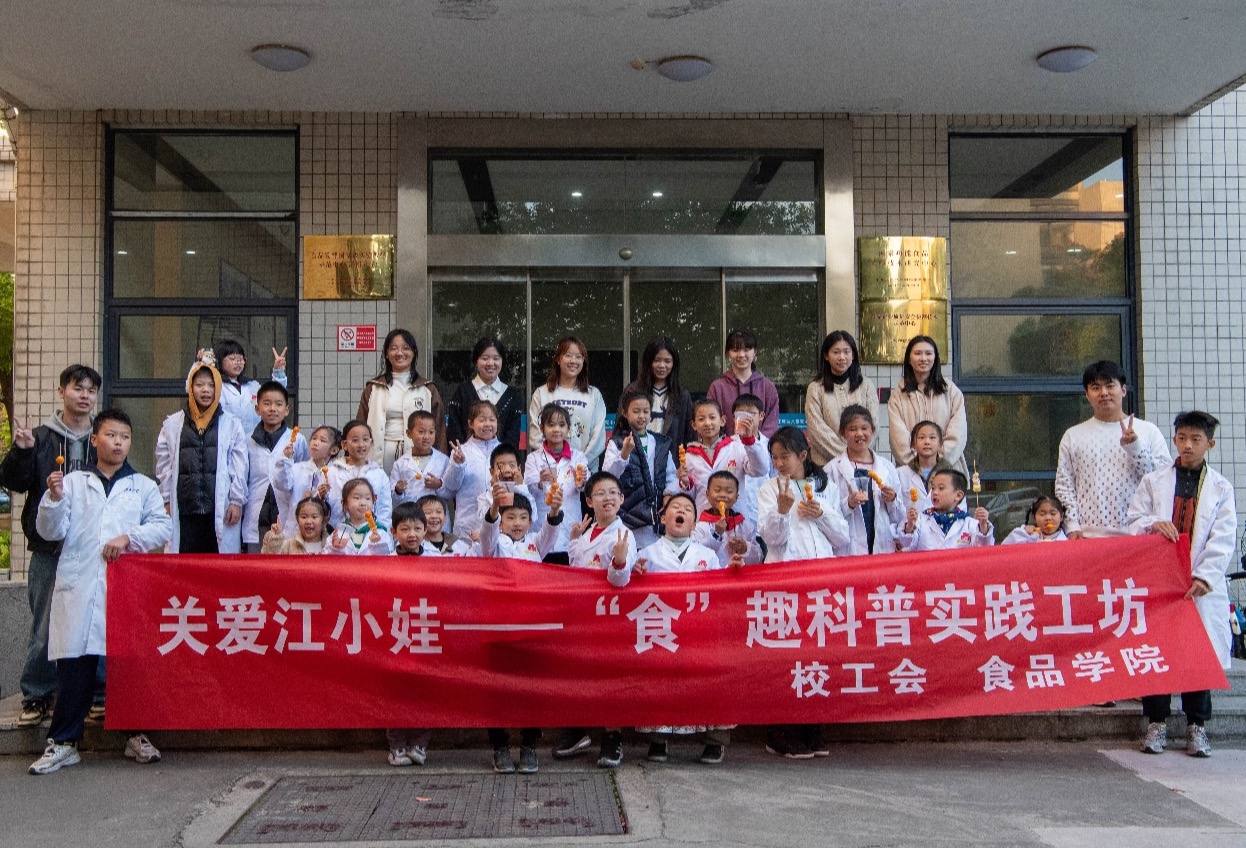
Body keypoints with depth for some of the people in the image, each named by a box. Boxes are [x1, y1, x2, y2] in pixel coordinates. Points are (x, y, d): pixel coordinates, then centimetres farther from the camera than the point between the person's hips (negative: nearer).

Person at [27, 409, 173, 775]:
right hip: (78, 587, 0)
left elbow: (163, 526, 4)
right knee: (74, 663, -2)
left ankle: (137, 735, 15)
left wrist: (129, 538, -11)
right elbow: (50, 531, 7)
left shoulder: (143, 486, 15)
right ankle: (63, 742, 8)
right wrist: (54, 498, -10)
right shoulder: (72, 482, 13)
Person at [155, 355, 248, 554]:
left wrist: (236, 501, -2)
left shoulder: (231, 424, 7)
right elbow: (164, 465, 10)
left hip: (220, 510, -1)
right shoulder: (172, 424, 10)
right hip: (184, 510, 1)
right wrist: (167, 501, 6)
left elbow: (239, 467, 4)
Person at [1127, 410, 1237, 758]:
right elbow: (1132, 521, 5)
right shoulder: (1153, 481, 10)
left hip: (1200, 584, 0)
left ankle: (1197, 725, 14)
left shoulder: (1221, 488, 8)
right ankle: (1156, 723, 10)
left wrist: (1204, 576, -13)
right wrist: (1153, 524, -17)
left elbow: (1223, 539, -1)